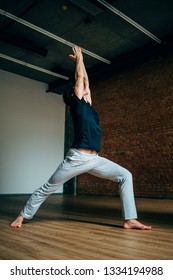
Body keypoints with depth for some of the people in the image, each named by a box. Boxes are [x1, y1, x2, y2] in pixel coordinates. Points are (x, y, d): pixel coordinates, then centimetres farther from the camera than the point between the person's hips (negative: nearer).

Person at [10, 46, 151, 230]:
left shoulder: (87, 105, 21)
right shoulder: (77, 103, 3)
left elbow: (85, 81, 27)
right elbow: (79, 77, 6)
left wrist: (80, 61, 36)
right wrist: (78, 58, 22)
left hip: (94, 159, 7)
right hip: (77, 158, -7)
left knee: (125, 176, -5)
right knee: (48, 188, 4)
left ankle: (129, 220, -4)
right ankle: (23, 215, 23)